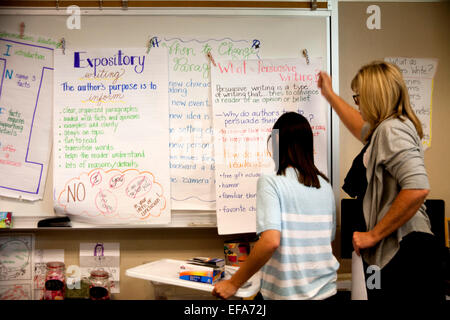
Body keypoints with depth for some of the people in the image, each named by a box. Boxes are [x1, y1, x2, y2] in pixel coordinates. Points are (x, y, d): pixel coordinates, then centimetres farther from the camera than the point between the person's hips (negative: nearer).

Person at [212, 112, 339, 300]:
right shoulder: (325, 186, 3)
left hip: (286, 293, -5)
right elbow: (328, 239, 13)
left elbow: (270, 241, -25)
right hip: (325, 289, 6)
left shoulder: (270, 182, -14)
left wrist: (233, 283, -16)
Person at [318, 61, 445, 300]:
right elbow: (362, 128, 39)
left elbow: (417, 188, -27)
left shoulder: (392, 129, -15)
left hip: (402, 252, -10)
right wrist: (329, 94, 46)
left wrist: (373, 235, -20)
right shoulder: (384, 128, 16)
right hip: (393, 249, 10)